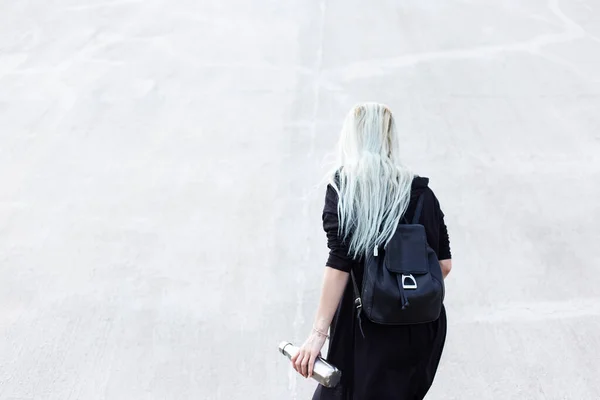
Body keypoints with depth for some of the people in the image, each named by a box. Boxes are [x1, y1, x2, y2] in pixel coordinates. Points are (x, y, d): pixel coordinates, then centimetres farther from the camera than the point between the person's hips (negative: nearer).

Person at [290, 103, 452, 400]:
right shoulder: (420, 190, 2)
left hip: (369, 326, -4)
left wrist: (318, 333, -16)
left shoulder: (343, 186, -6)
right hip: (422, 326, 4)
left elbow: (339, 263, -16)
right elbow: (444, 264, 2)